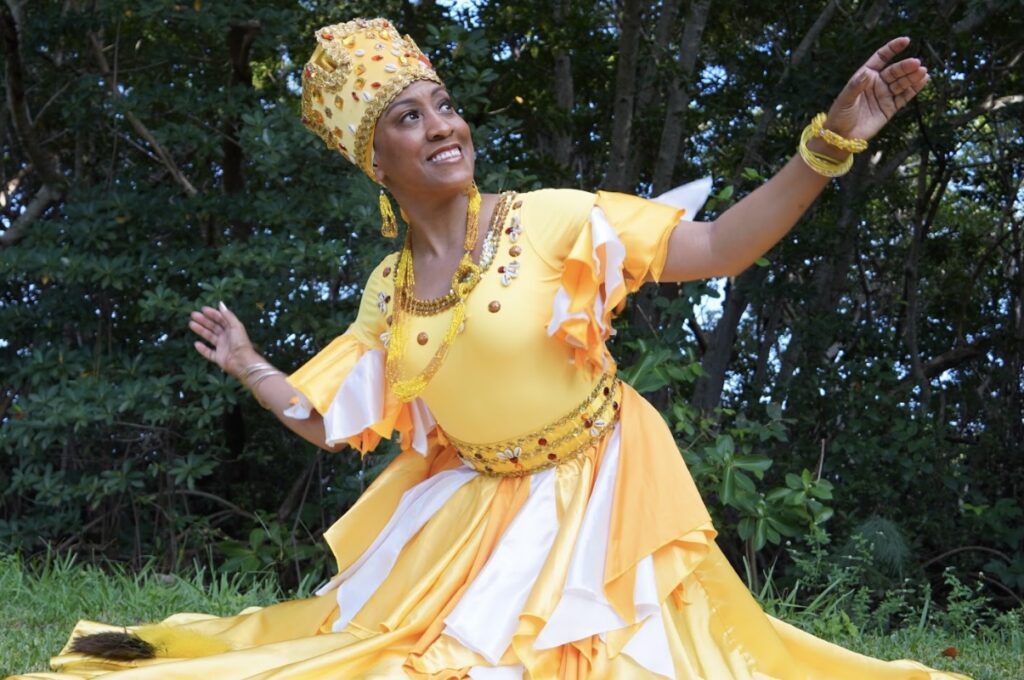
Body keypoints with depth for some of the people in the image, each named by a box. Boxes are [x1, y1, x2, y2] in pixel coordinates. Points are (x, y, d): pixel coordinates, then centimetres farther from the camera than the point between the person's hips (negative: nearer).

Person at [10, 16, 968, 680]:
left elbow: (718, 249, -19)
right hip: (470, 512, 4)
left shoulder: (546, 221, -14)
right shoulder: (387, 293, 0)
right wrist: (245, 366, 20)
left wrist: (830, 141, -30)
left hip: (594, 494, -3)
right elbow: (328, 421, 11)